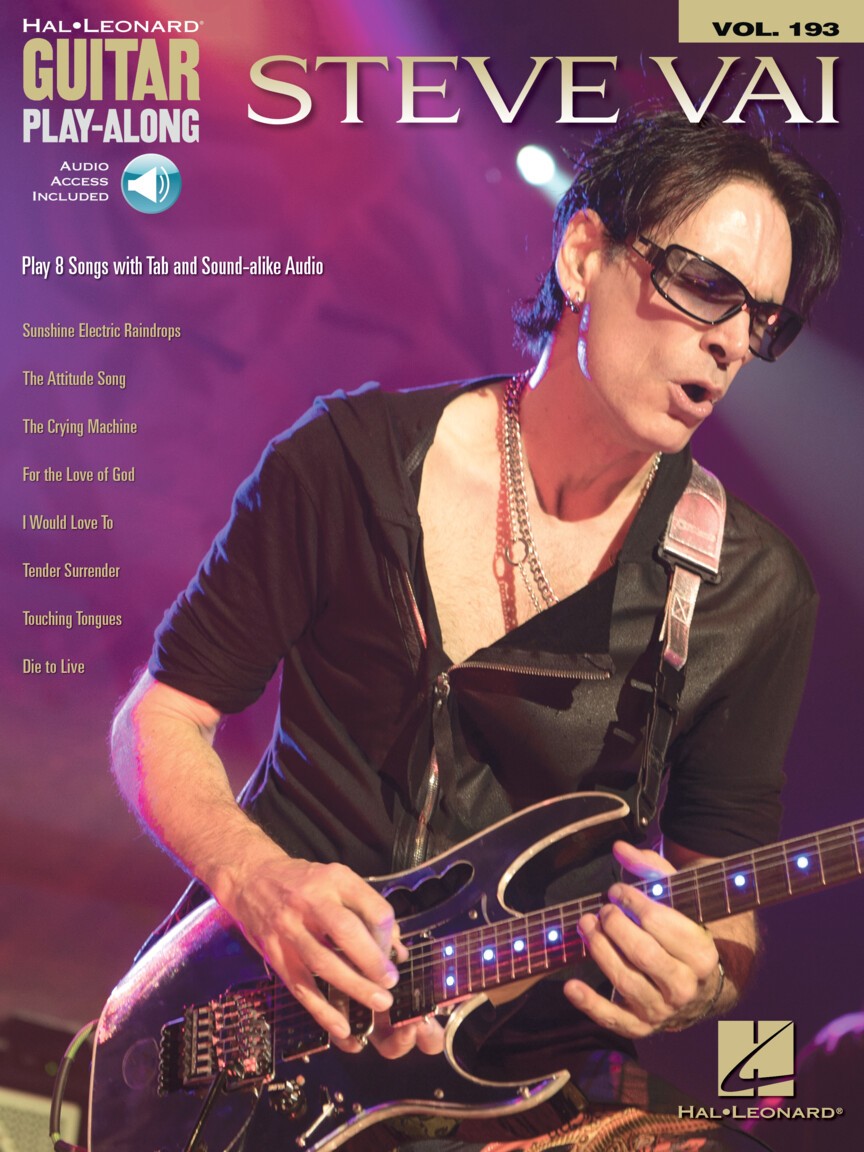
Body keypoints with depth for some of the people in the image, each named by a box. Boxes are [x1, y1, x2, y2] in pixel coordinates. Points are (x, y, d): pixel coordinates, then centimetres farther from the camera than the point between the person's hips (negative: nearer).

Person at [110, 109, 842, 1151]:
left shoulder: (753, 593, 1)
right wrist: (253, 875, -13)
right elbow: (159, 717, 5)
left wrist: (697, 983, -17)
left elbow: (727, 914, 6)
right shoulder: (352, 458, 0)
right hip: (258, 1016, -2)